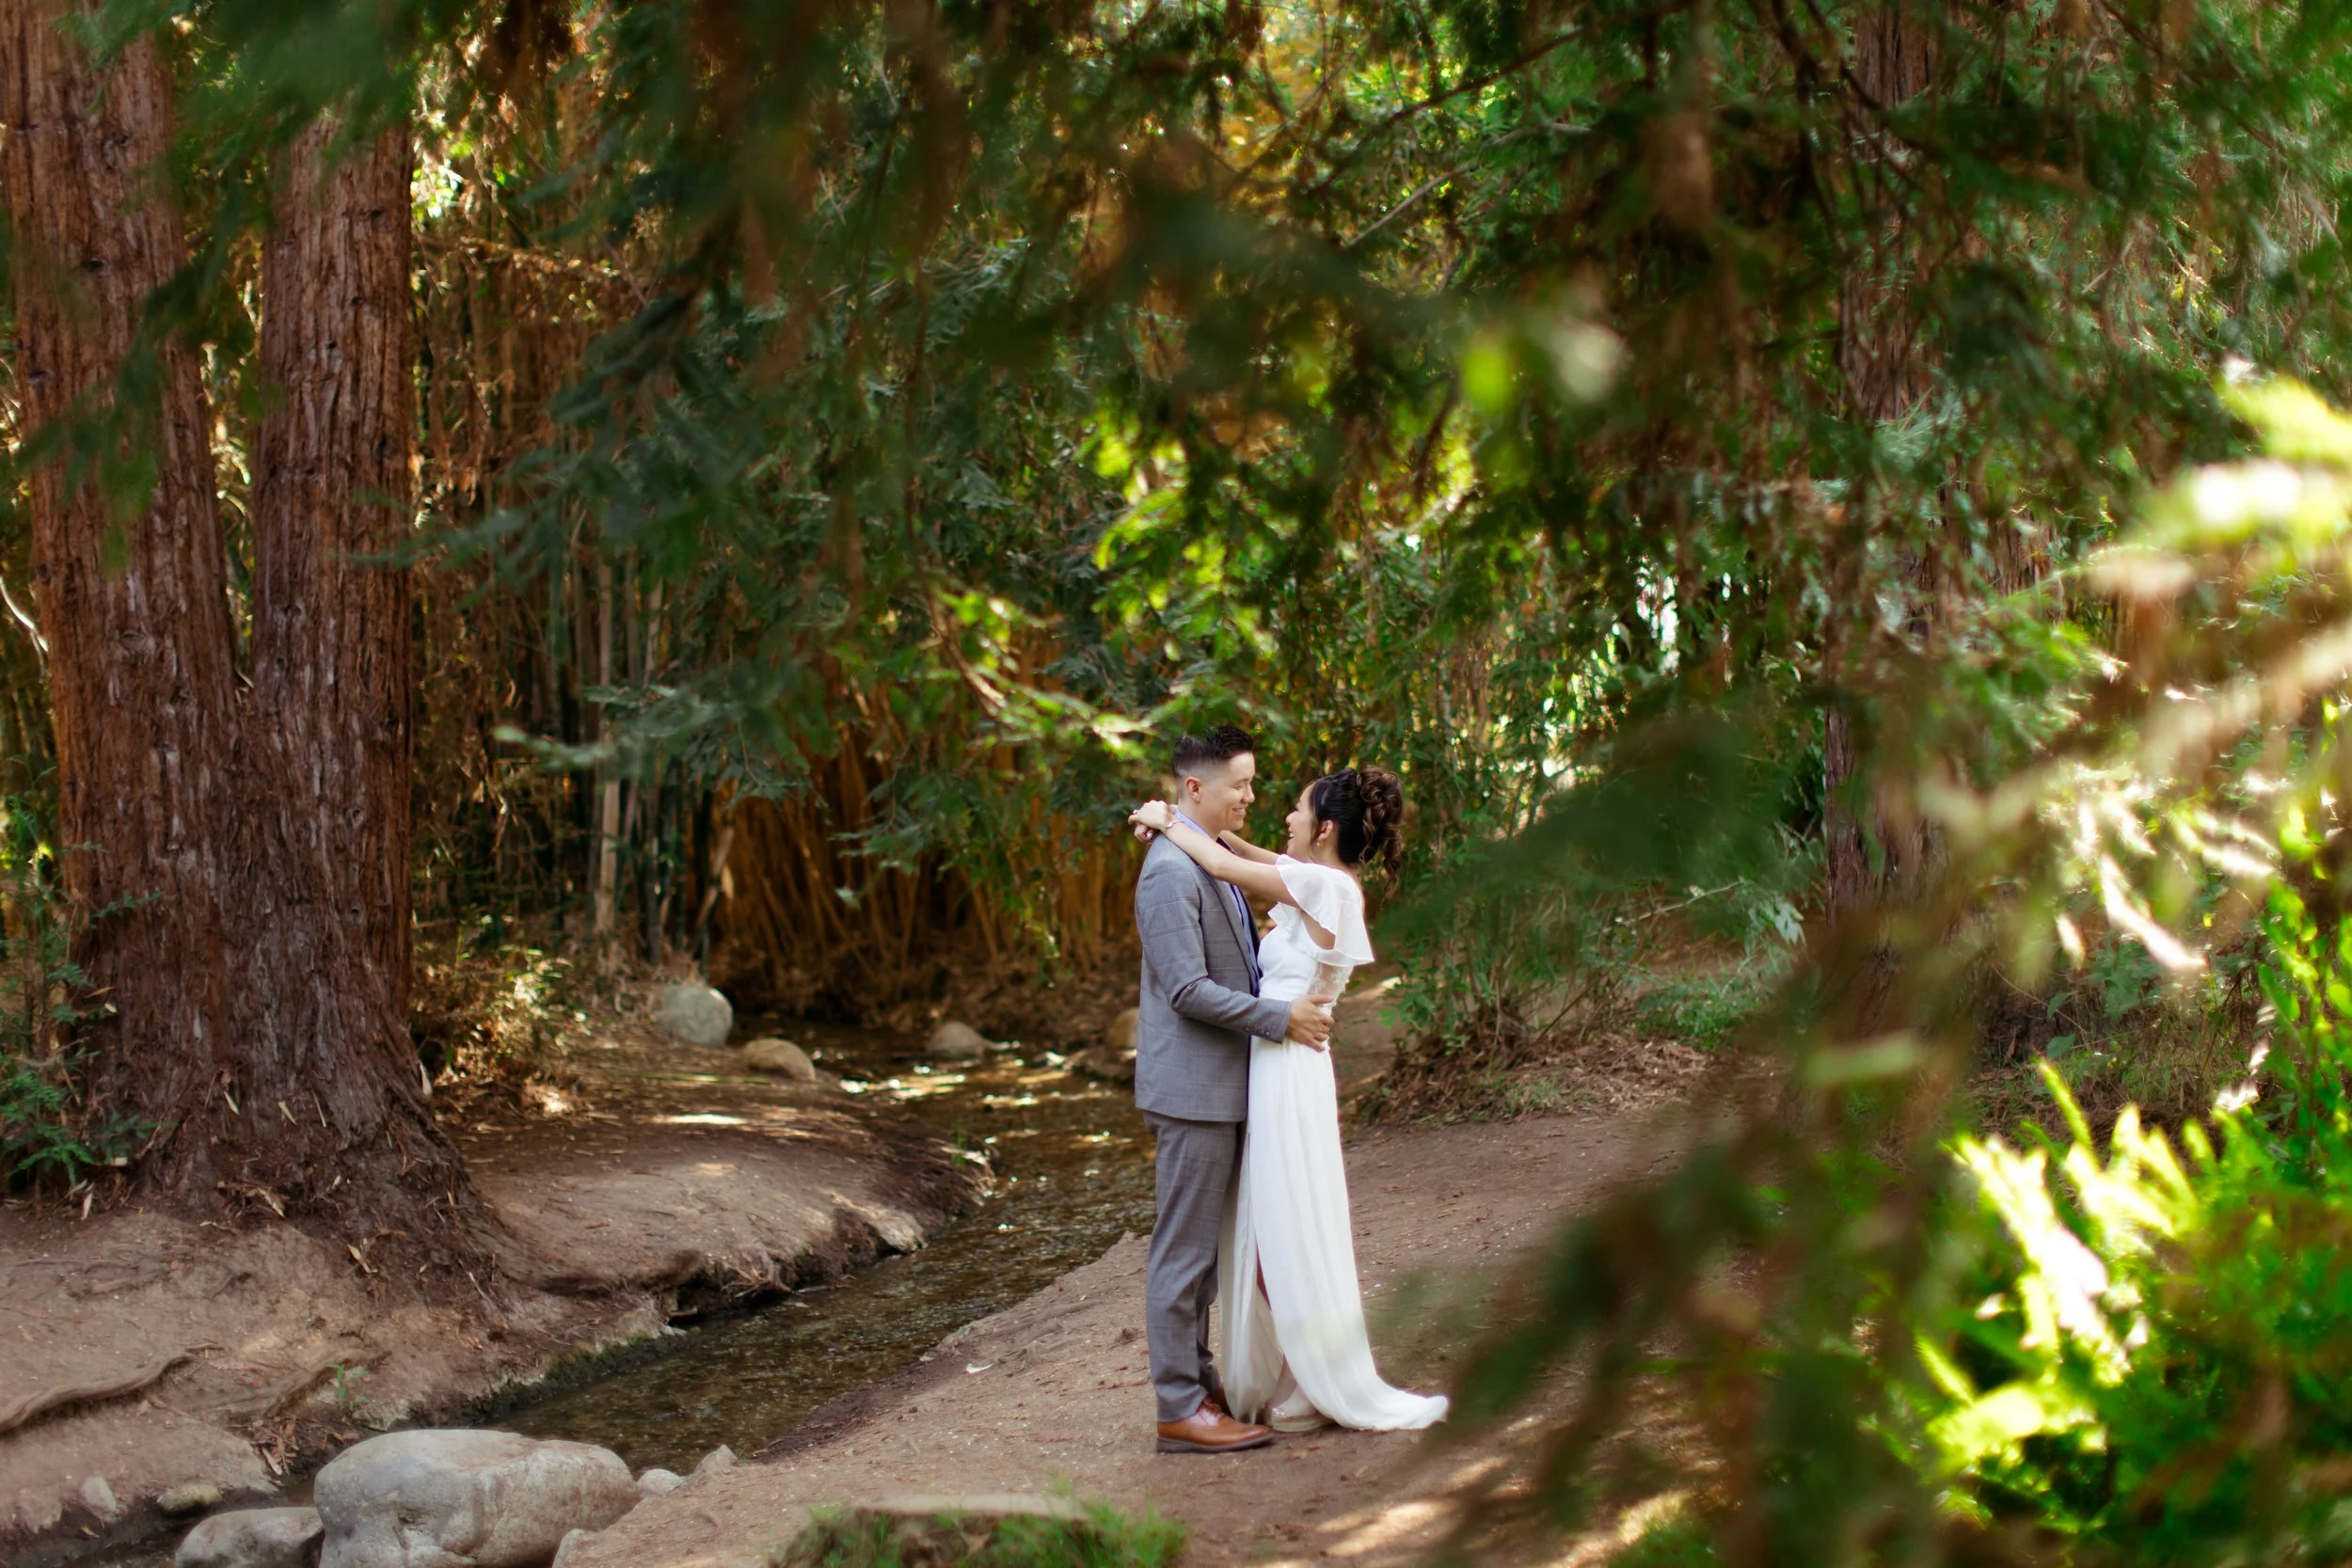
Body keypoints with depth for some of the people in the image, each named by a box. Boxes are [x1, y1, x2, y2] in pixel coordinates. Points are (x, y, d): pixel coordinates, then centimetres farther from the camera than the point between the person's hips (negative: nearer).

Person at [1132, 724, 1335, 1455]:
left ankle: (1197, 1381, 23)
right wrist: (1281, 1018, -19)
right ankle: (1179, 1409, -1)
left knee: (1202, 1247, 15)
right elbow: (1188, 990, -23)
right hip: (1191, 1088, -10)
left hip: (1219, 1086, 10)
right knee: (1183, 1249, -5)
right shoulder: (1172, 871, -18)